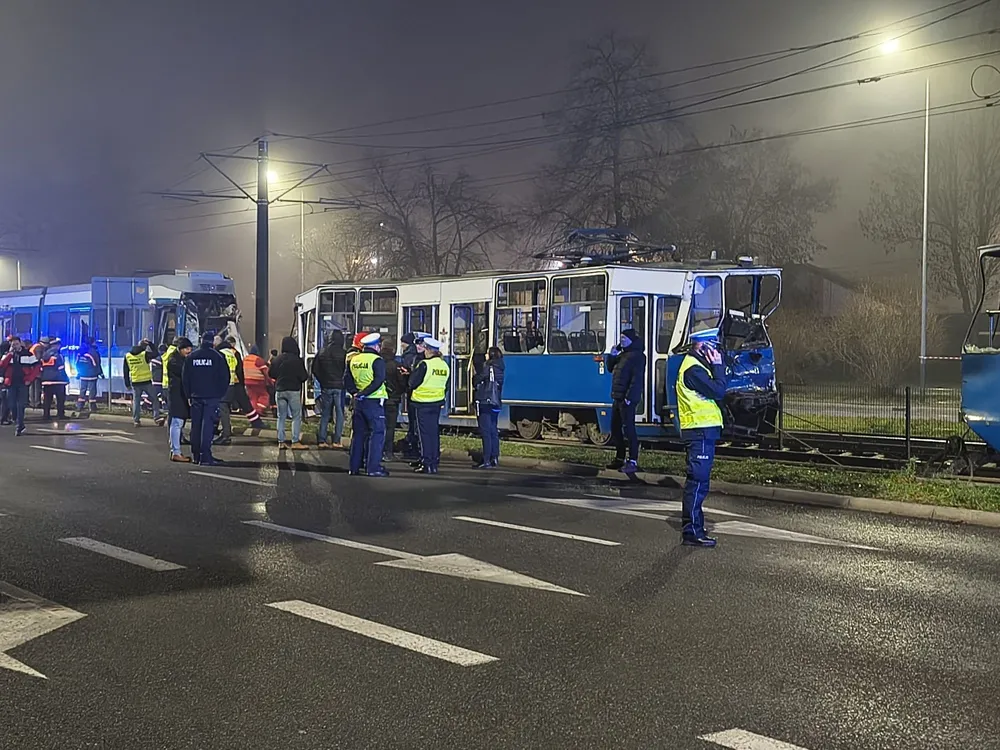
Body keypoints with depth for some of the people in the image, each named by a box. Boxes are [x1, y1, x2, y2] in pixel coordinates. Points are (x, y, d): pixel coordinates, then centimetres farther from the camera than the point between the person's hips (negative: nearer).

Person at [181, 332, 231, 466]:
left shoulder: (190, 357, 7)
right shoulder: (217, 357, -4)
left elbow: (185, 378, 9)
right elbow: (225, 377, -4)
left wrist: (188, 395, 13)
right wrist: (221, 394, 6)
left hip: (195, 396, 3)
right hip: (212, 396, -3)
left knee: (195, 426, 11)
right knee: (208, 425, -6)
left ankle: (196, 455, 15)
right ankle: (205, 457, -12)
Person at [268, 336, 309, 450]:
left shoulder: (277, 359, 1)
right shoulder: (297, 360, -13)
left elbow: (271, 373, 10)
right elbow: (303, 376, -12)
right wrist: (307, 376, 10)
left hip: (279, 390, 5)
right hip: (293, 390, -5)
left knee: (281, 417, 11)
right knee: (297, 416, 2)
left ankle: (281, 441, 10)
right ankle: (295, 442, -3)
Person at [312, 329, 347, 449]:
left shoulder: (322, 353, 3)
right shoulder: (343, 354, -9)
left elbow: (315, 370, 6)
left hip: (325, 387, 3)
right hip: (339, 387, -3)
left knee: (325, 414, 10)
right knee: (339, 414, 3)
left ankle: (322, 440, 8)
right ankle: (337, 441, 0)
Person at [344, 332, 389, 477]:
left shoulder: (353, 360, 9)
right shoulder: (377, 360, -10)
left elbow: (347, 380, 8)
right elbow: (378, 381, -20)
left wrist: (355, 392, 0)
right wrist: (364, 393, -16)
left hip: (358, 402, 6)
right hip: (374, 401, -6)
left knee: (358, 433, 13)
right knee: (377, 434, -2)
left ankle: (355, 467, 16)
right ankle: (373, 467, -7)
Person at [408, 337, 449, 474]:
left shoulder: (424, 364, -17)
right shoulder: (445, 365, 5)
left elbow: (413, 383, -12)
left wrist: (413, 372, 5)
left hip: (422, 402, -6)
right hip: (437, 402, 7)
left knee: (424, 433, -2)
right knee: (434, 432, 14)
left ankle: (427, 464, -3)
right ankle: (434, 461, 17)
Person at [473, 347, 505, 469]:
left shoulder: (488, 367, -12)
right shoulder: (499, 369, 11)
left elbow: (475, 381, -7)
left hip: (485, 403, -8)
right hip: (496, 403, 8)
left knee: (486, 432, -7)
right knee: (493, 431, 12)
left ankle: (487, 461, -9)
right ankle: (495, 459, 14)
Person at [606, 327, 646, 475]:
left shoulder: (637, 356, -11)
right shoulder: (622, 354, 18)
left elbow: (637, 379, -19)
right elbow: (611, 368, 25)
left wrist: (629, 397, -24)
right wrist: (612, 355, 9)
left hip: (627, 398, -10)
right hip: (617, 397, 10)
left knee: (628, 428, -10)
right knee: (615, 428, 13)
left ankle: (633, 462, -8)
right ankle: (620, 458, 21)